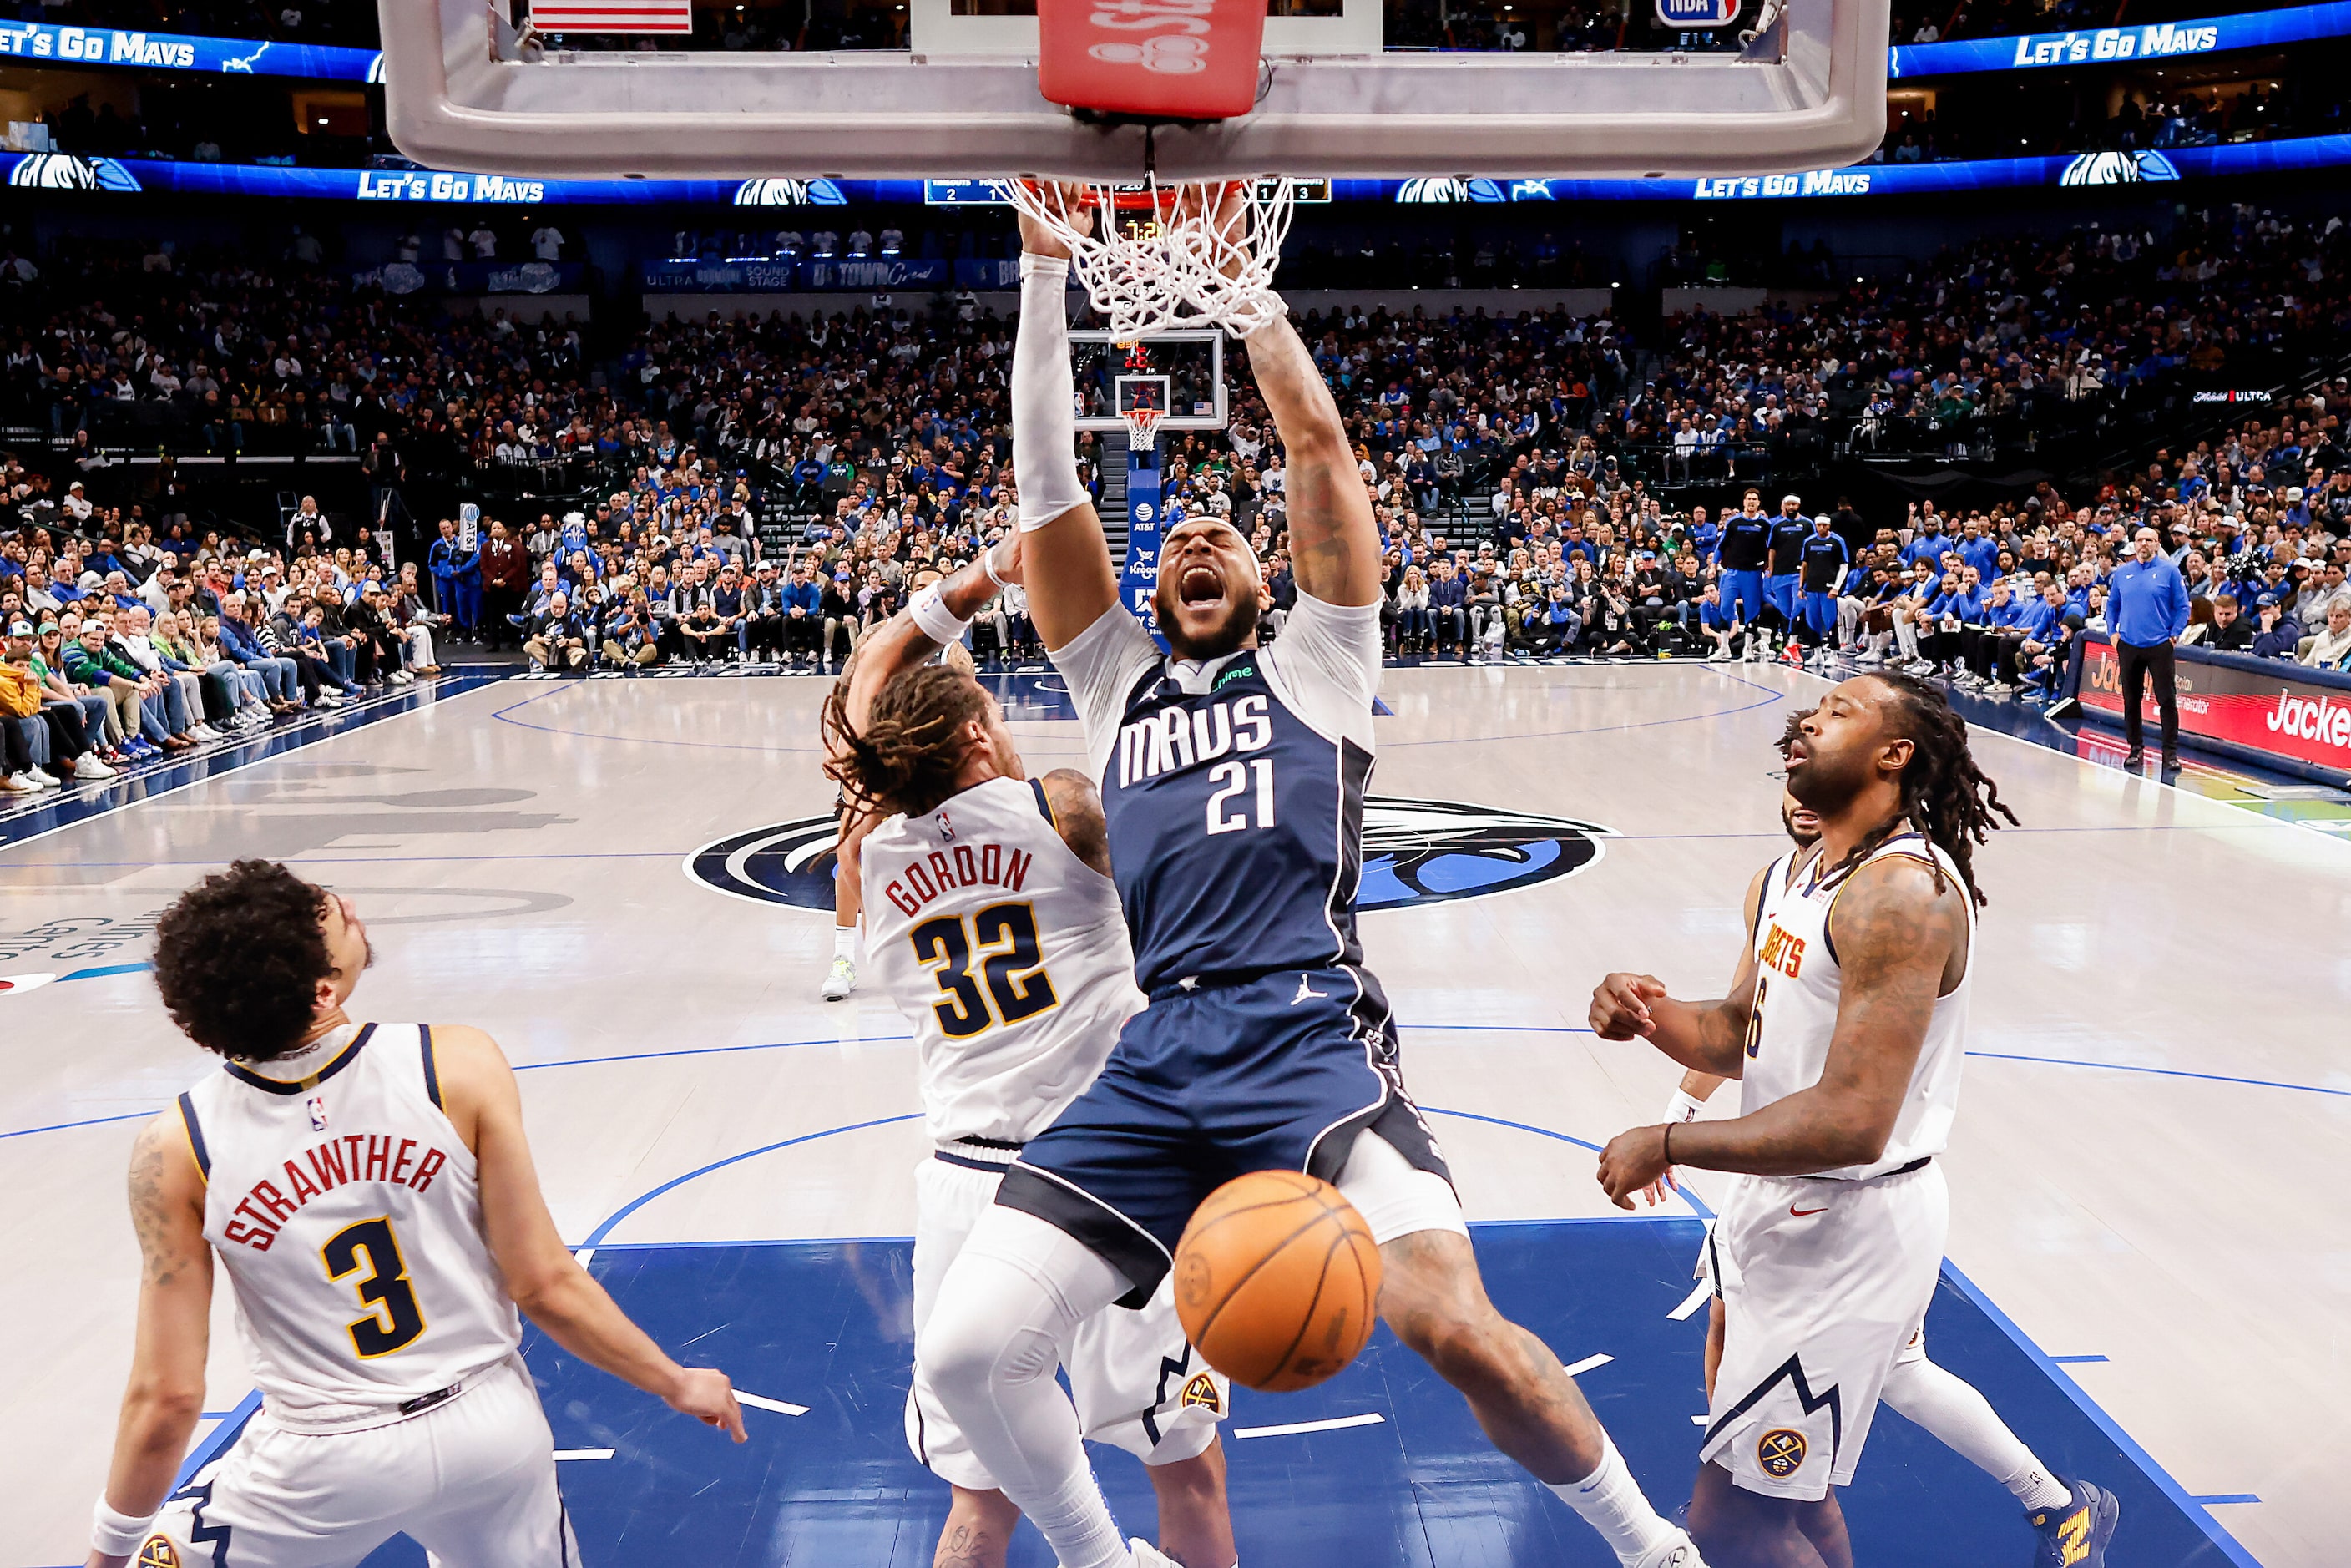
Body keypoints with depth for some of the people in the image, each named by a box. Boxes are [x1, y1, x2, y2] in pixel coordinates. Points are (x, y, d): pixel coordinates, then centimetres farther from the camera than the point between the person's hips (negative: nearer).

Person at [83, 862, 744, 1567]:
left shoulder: (178, 1148, -14)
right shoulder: (460, 1066, -18)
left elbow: (167, 1398, -9)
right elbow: (545, 1287, -13)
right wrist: (678, 1382, 1)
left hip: (323, 1466, 0)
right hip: (493, 1431, 1)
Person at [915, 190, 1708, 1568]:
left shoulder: (1314, 666, 16)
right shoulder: (1118, 682, 23)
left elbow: (1319, 443, 10)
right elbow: (1047, 486, 16)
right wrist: (1044, 267, 12)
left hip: (1308, 1034, -3)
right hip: (1154, 1058, 4)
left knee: (1453, 1324, -24)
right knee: (963, 1351, -6)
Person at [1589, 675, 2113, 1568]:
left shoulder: (1901, 892, -23)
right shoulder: (1788, 880, 7)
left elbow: (1852, 1123, -29)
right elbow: (1740, 1039, 15)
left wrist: (1666, 1145, -22)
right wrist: (1648, 1015, -7)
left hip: (1850, 1229, -9)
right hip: (1777, 1204, 9)